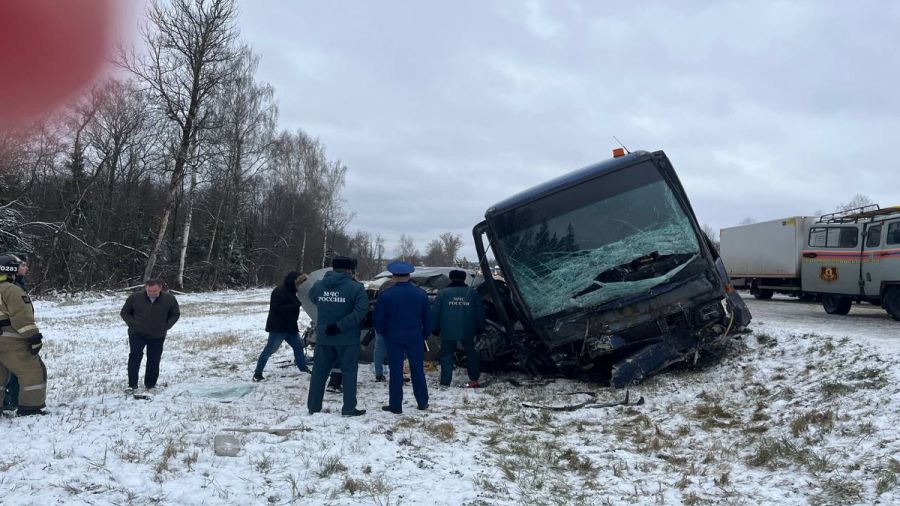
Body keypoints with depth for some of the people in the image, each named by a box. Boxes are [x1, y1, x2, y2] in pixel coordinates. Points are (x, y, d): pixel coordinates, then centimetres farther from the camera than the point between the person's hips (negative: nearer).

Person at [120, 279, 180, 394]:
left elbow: (175, 314, 9)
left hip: (158, 336, 1)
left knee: (154, 361, 5)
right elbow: (124, 312, 6)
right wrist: (132, 324, -7)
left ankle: (150, 384, 20)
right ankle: (132, 385, -7)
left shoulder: (169, 299, -8)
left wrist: (166, 326, -3)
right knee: (134, 357, -13)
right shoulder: (134, 297, -9)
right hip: (137, 334, -1)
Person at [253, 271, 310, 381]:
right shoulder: (279, 291, -18)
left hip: (289, 327, 9)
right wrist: (295, 305, -25)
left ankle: (303, 368, 22)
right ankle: (257, 373, 1)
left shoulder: (290, 291, 12)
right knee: (270, 349, -5)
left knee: (298, 346, 11)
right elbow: (276, 309, -26)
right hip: (278, 328, -9)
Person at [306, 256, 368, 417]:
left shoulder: (318, 286, -1)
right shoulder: (355, 287, -13)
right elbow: (361, 311, -23)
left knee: (319, 370, 13)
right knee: (349, 371, 7)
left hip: (323, 337, 4)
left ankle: (313, 406, 20)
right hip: (347, 338, -4)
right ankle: (349, 408, 8)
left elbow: (312, 298, 19)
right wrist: (340, 326, -20)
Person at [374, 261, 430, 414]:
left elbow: (378, 319, -4)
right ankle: (422, 402, 18)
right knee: (417, 369, 11)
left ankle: (396, 405, 5)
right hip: (415, 336, 2)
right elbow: (427, 318, 3)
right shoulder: (420, 294, 0)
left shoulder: (386, 295, -7)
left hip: (394, 337, -2)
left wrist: (382, 333, 12)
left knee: (396, 371, 3)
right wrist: (425, 335, 14)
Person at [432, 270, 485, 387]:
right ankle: (474, 380, 19)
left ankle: (445, 383, -2)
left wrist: (435, 329, 8)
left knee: (446, 355, 4)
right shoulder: (472, 293, 6)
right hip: (467, 331, 2)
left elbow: (435, 312, 0)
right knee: (471, 353, 17)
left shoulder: (442, 293, 0)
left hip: (448, 332, -2)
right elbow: (480, 312, 8)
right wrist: (480, 328, 16)